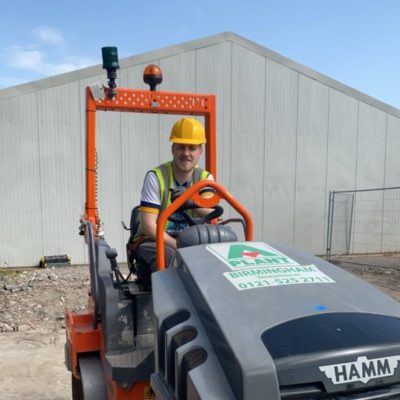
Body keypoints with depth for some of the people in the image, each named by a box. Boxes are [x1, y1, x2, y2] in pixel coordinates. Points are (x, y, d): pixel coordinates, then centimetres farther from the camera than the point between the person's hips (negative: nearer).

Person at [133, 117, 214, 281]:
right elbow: (148, 225, -16)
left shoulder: (204, 178, 3)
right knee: (171, 259, -35)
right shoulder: (156, 177, -11)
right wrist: (178, 246, -25)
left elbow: (210, 212, -18)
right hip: (153, 241, -4)